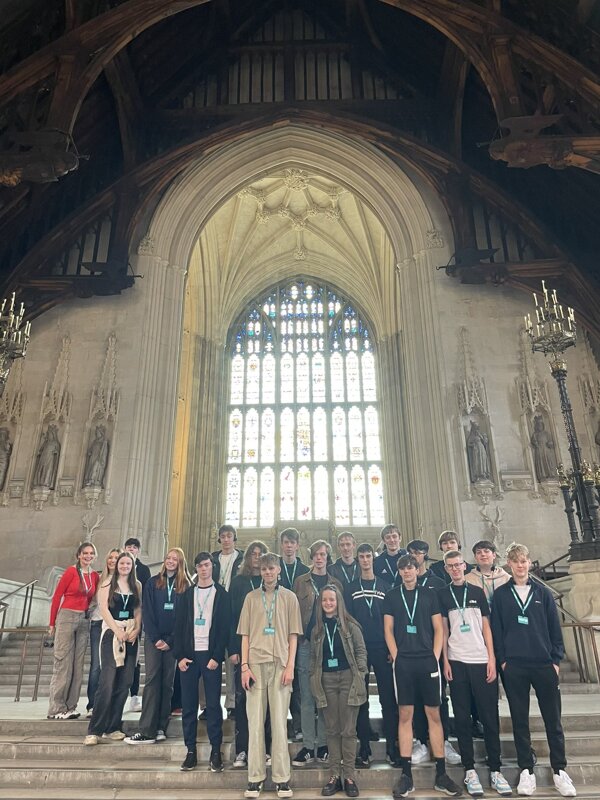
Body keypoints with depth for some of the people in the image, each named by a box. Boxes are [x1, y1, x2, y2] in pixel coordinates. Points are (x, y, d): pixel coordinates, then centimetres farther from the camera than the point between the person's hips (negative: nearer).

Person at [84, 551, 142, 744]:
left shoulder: (137, 586, 9)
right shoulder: (108, 584, 1)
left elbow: (139, 610, 8)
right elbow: (104, 608, -6)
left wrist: (137, 629, -7)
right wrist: (117, 631, -13)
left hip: (131, 634, 4)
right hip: (112, 632, -4)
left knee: (124, 683, 4)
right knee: (107, 682, -10)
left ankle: (112, 727, 15)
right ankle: (94, 730, -2)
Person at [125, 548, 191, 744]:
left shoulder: (186, 586, 2)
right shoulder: (153, 583, 6)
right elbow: (147, 612, 1)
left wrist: (170, 641, -8)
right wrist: (156, 638, -7)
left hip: (173, 641, 0)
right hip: (153, 639, 0)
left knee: (168, 683, 4)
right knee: (152, 681, -5)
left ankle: (161, 728, 11)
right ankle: (147, 731, -5)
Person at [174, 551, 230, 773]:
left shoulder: (221, 594, 2)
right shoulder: (187, 594, 9)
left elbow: (225, 627, -2)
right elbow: (179, 626, 6)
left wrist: (217, 656, -10)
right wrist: (179, 656, -2)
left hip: (211, 655, -2)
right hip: (189, 655, 2)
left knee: (213, 704, 1)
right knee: (188, 705, 5)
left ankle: (215, 751, 11)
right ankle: (191, 750, 16)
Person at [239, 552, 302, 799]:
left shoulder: (289, 597, 5)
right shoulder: (251, 597, 7)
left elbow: (293, 635, 4)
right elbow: (245, 634, 7)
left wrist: (290, 666, -4)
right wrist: (244, 666, -2)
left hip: (280, 664, -1)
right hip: (256, 664, 1)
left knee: (279, 722, 3)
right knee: (255, 722, 4)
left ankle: (282, 778, 11)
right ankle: (255, 777, 13)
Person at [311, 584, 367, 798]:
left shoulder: (350, 624, -1)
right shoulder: (317, 628, 8)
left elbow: (361, 650, 0)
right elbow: (313, 657, 12)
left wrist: (360, 676, -8)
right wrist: (314, 681, 5)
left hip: (347, 678, -3)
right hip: (326, 680, 3)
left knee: (348, 730, 2)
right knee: (332, 730, 9)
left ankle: (349, 776, 10)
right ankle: (334, 775, 15)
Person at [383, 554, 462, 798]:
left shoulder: (430, 595, 6)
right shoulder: (391, 596, 5)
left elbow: (438, 629, 5)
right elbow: (388, 630, 5)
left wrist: (435, 657, -2)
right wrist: (396, 657, -3)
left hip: (428, 661, 1)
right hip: (403, 662, 0)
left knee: (434, 715, 4)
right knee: (405, 715, 4)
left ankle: (441, 773, 14)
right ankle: (406, 774, 11)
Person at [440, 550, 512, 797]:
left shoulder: (477, 592, 7)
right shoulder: (443, 595, 4)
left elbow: (486, 627, 7)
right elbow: (443, 630, 4)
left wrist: (492, 658, -1)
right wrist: (445, 661, -3)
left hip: (481, 661, 1)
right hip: (457, 662, -1)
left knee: (490, 716, 2)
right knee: (462, 717, 4)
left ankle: (495, 770, 12)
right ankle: (469, 770, 13)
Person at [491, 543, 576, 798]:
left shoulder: (543, 593, 5)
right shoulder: (500, 594, 2)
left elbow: (555, 629, 6)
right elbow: (496, 629, 2)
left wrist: (557, 660, 1)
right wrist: (502, 660, -3)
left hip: (544, 664, 1)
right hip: (514, 667, 0)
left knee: (553, 720, 6)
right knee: (520, 720, 7)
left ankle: (560, 771, 20)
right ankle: (526, 771, 18)